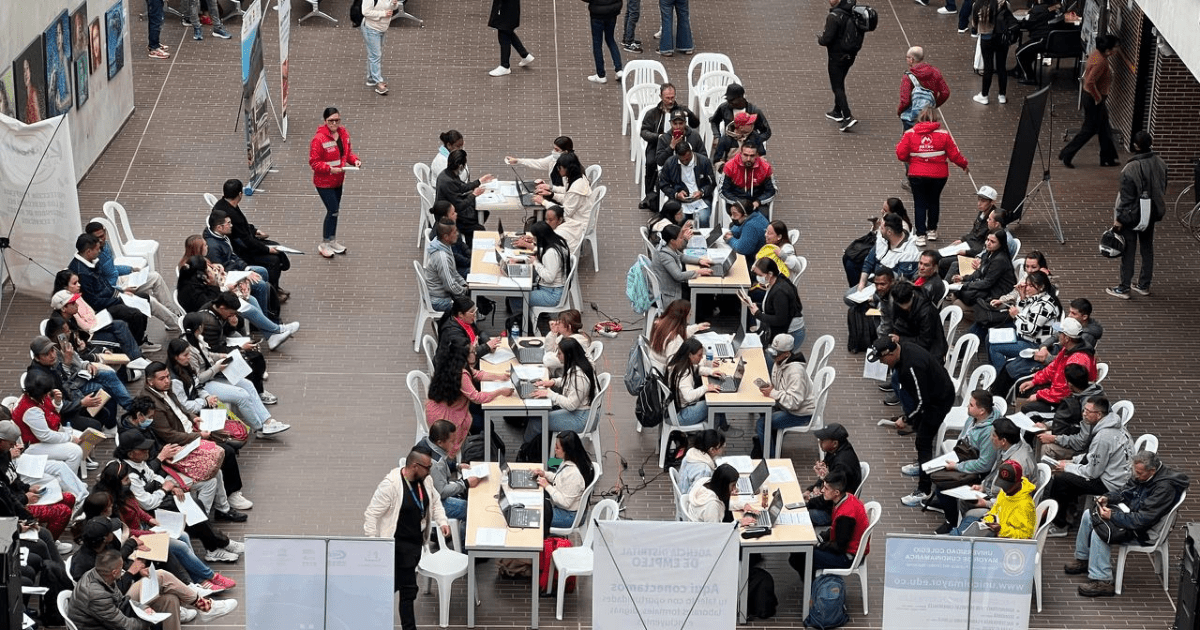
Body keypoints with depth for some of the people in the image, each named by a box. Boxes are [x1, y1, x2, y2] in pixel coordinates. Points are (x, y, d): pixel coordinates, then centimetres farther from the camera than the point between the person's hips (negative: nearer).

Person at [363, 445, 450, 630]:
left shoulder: (425, 480, -1)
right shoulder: (391, 485, -23)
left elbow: (435, 502, 18)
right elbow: (371, 514, -18)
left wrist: (442, 521, 2)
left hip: (417, 542, 7)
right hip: (399, 544, -7)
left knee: (394, 585, 18)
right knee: (408, 589, -5)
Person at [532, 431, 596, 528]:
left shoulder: (574, 474, -33)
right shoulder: (567, 463, -4)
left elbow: (565, 502, -28)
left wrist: (547, 486, -21)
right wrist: (545, 474, 2)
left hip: (569, 516, -9)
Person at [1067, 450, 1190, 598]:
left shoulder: (1164, 487, -30)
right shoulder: (1141, 475, -3)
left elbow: (1142, 520, -31)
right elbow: (1124, 490, 16)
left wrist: (1112, 516, -26)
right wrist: (1107, 498, -4)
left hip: (1145, 532, -10)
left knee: (1099, 533, -24)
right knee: (1088, 515, 11)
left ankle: (1102, 582, -21)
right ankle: (1082, 559, 25)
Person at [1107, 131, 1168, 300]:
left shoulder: (1130, 169, -26)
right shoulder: (1160, 164, -7)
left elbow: (1126, 198, -21)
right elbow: (1163, 189, 7)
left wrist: (1119, 219, -12)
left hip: (1132, 216, -6)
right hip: (1152, 214, 6)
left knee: (1128, 251, 5)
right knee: (1147, 248, 17)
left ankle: (1124, 288, 12)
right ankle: (1144, 285, 27)